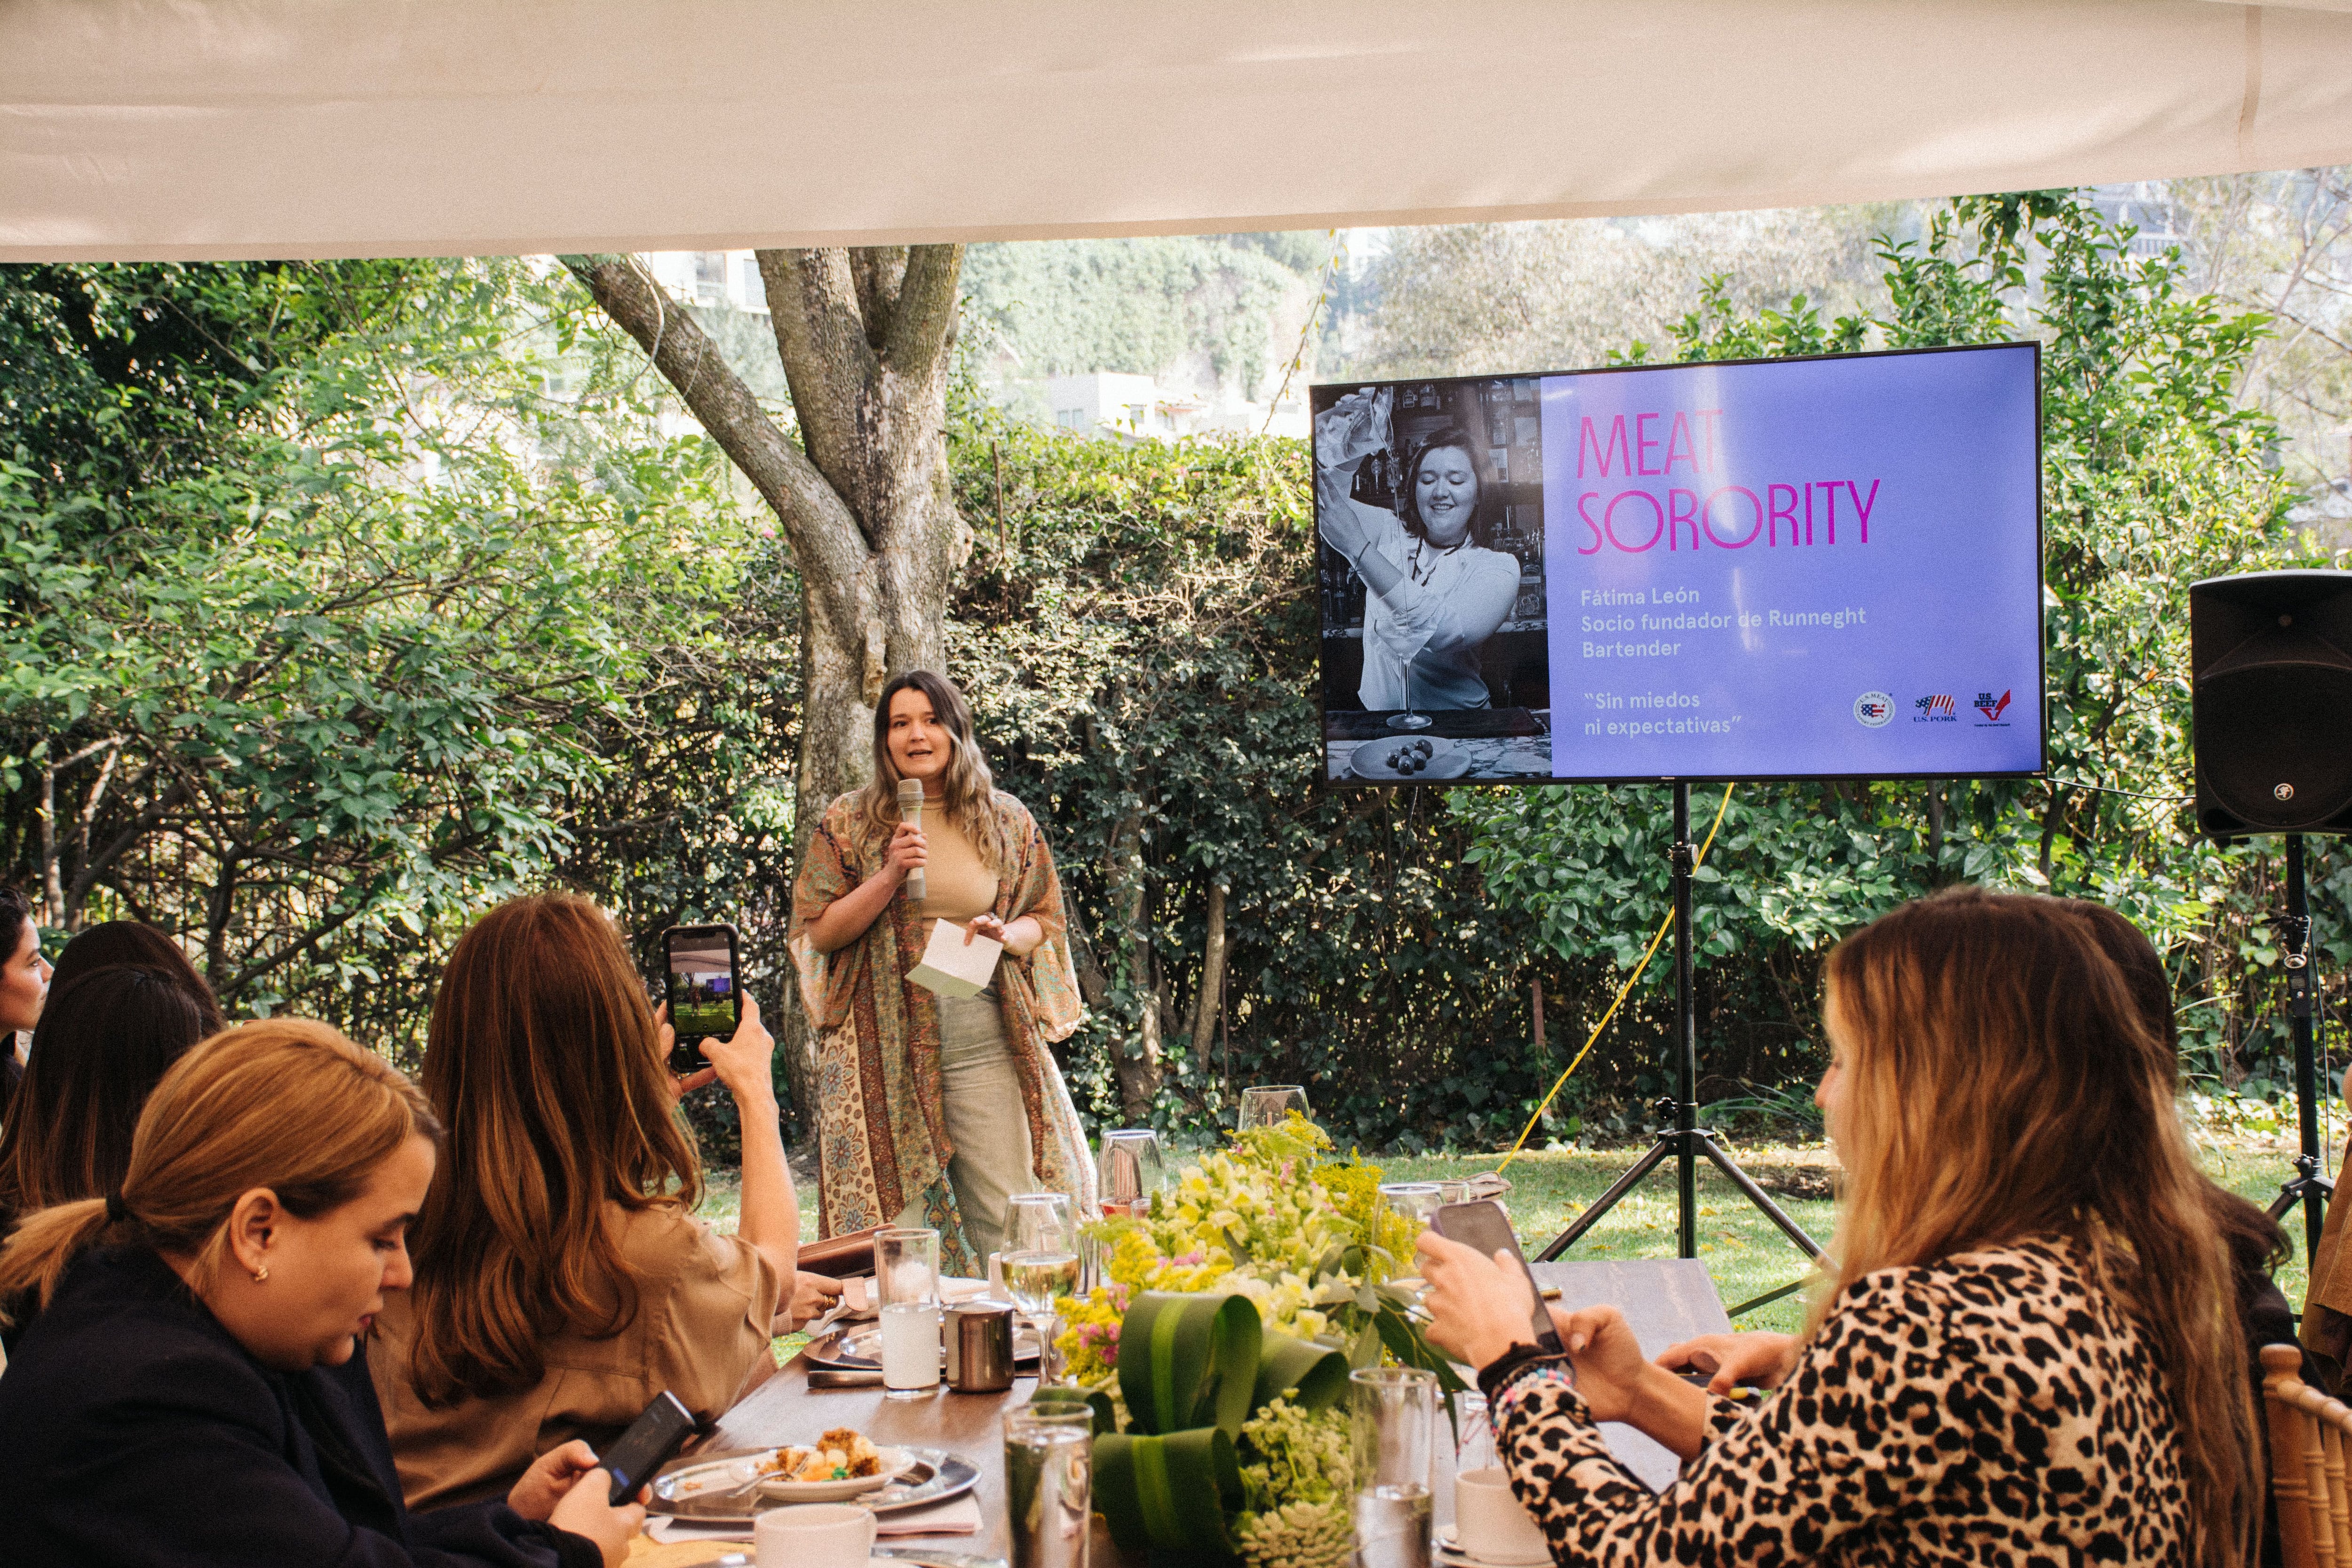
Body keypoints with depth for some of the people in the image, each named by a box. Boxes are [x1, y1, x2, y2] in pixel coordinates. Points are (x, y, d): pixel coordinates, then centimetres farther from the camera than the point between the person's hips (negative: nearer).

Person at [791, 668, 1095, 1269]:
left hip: (986, 1040, 1)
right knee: (898, 1223, -3)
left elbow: (1045, 920, 16)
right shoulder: (850, 823, 7)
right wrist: (888, 877, -10)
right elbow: (818, 932, 3)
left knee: (1009, 1215, -2)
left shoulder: (1007, 821, 11)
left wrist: (1005, 934, -6)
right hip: (885, 1043, -1)